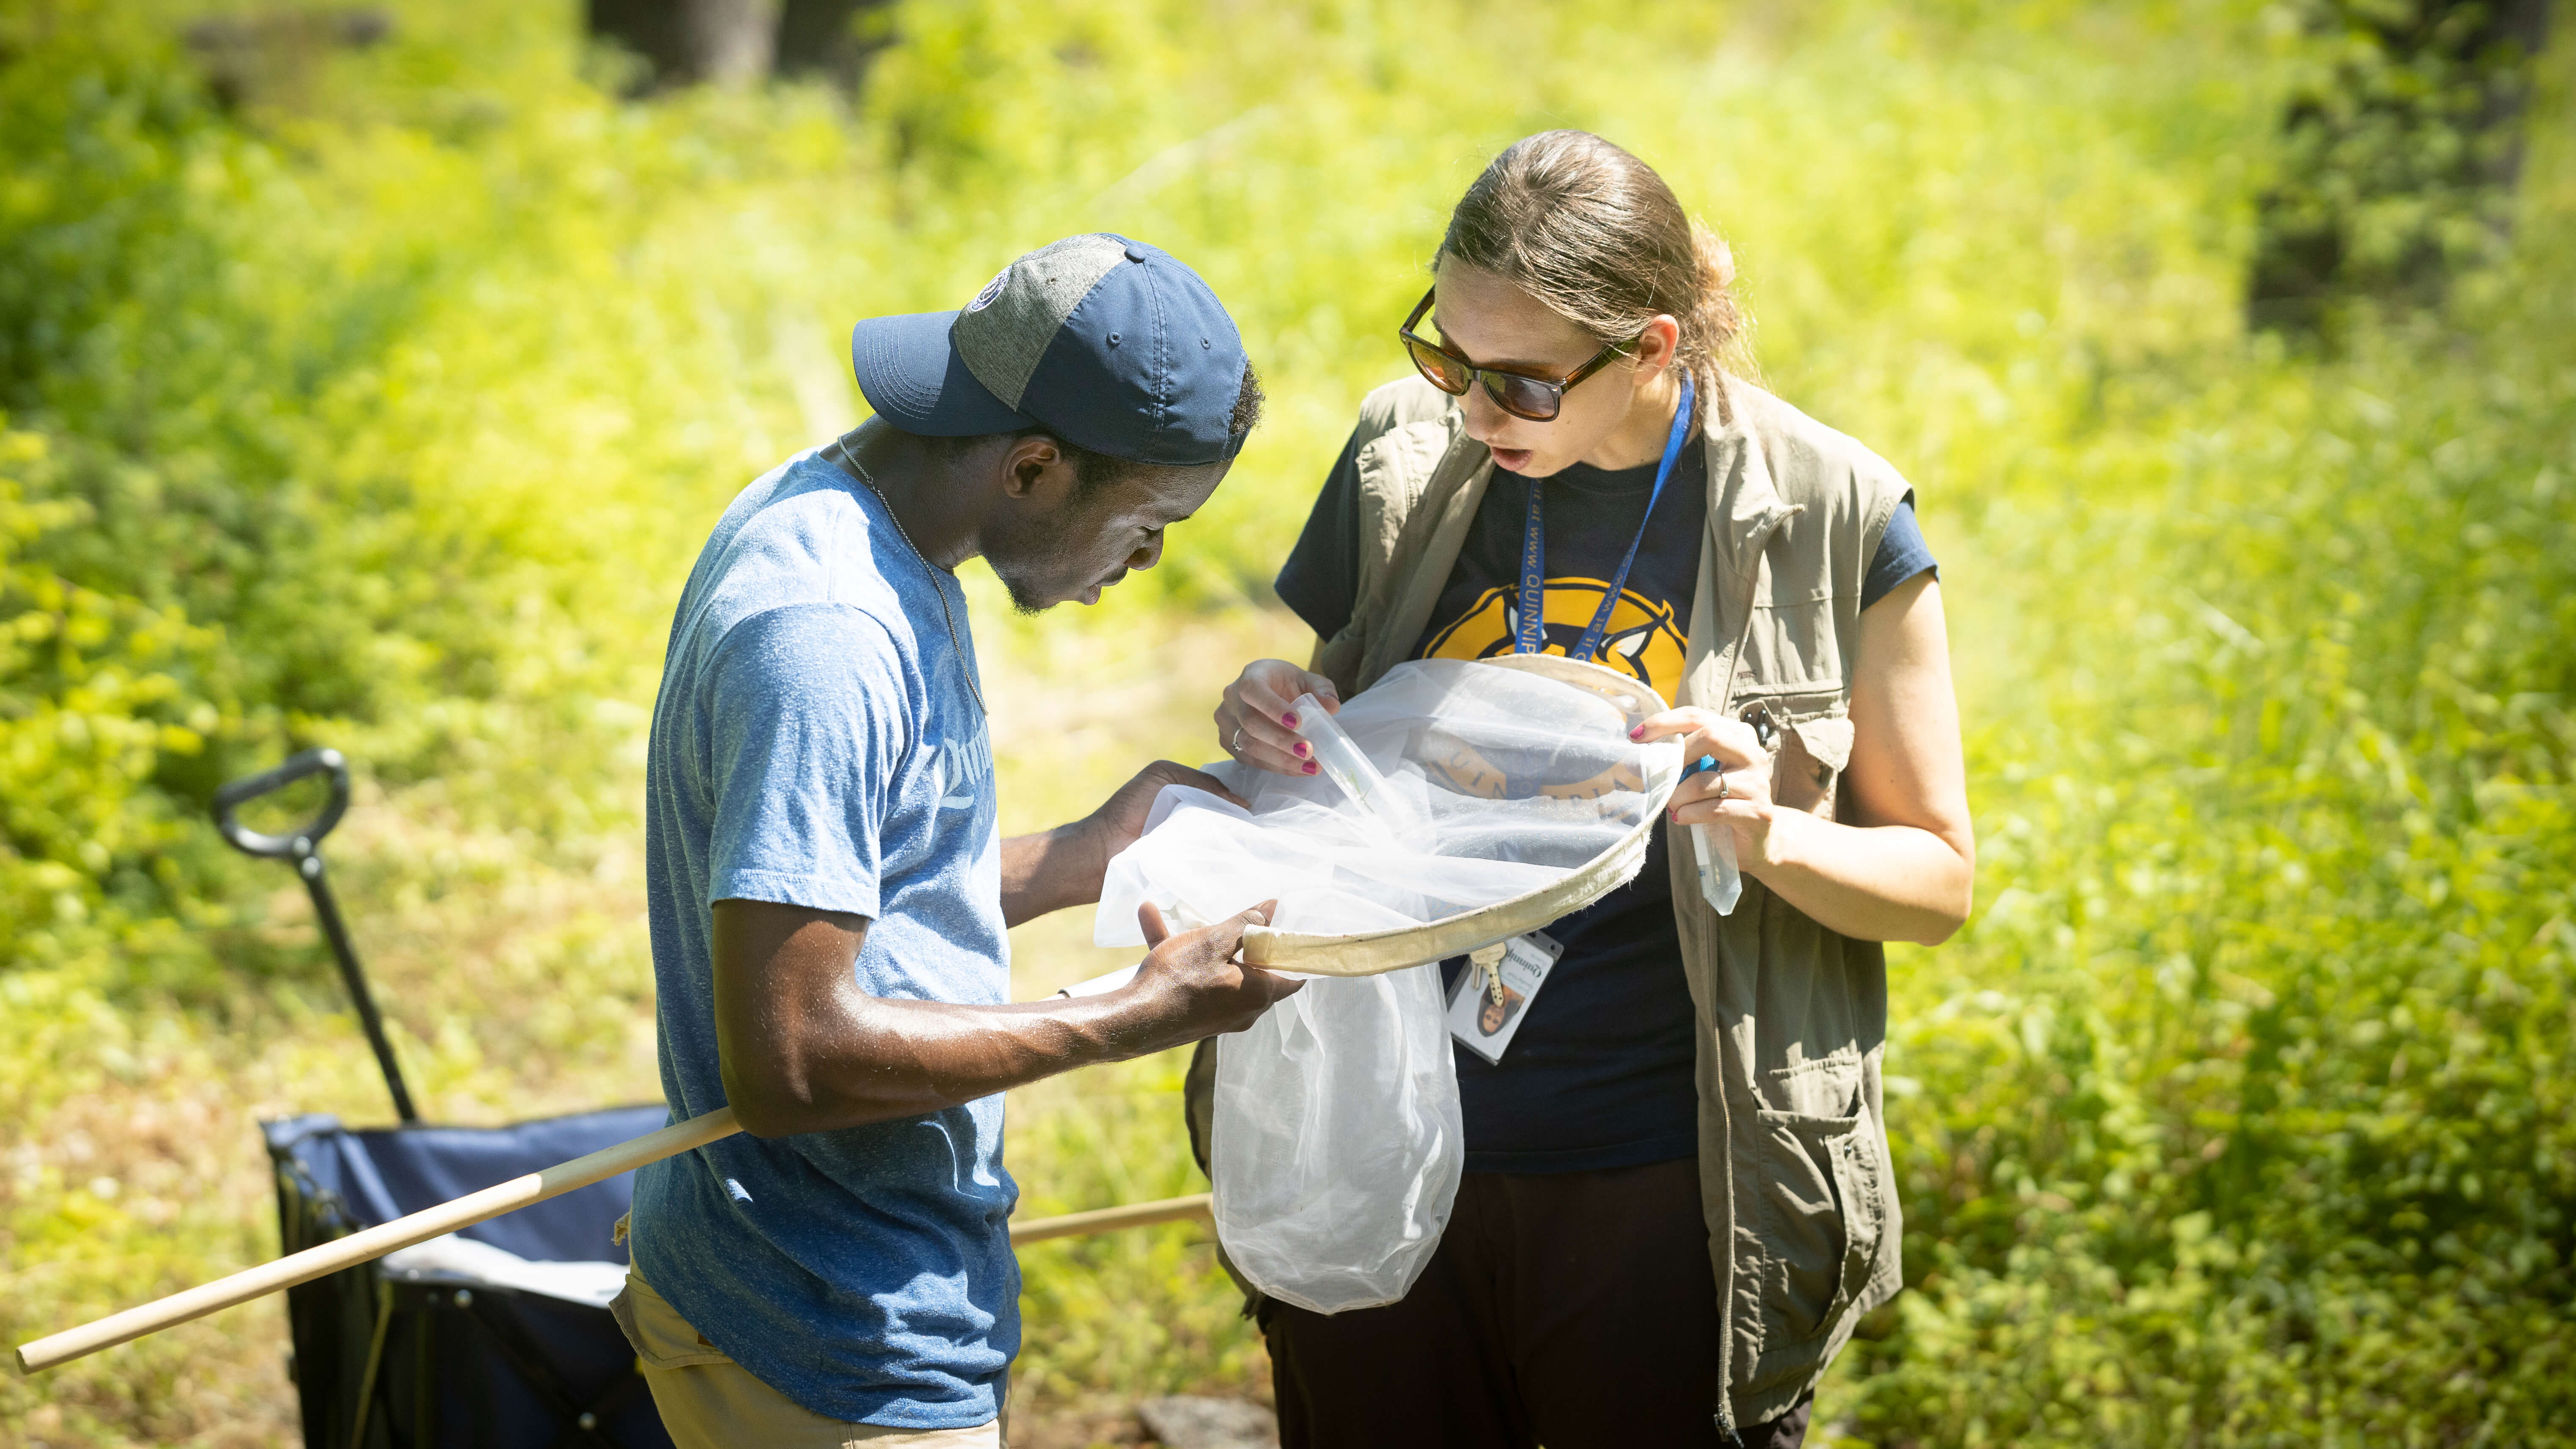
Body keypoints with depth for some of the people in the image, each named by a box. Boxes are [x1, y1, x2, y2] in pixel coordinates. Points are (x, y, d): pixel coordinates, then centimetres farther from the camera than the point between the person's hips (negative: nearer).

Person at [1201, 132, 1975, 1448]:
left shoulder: (1828, 522, -7)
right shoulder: (1403, 460, 2)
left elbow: (1940, 876, -1)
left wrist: (1775, 837, -20)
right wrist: (1271, 735, -7)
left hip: (1665, 1192, -3)